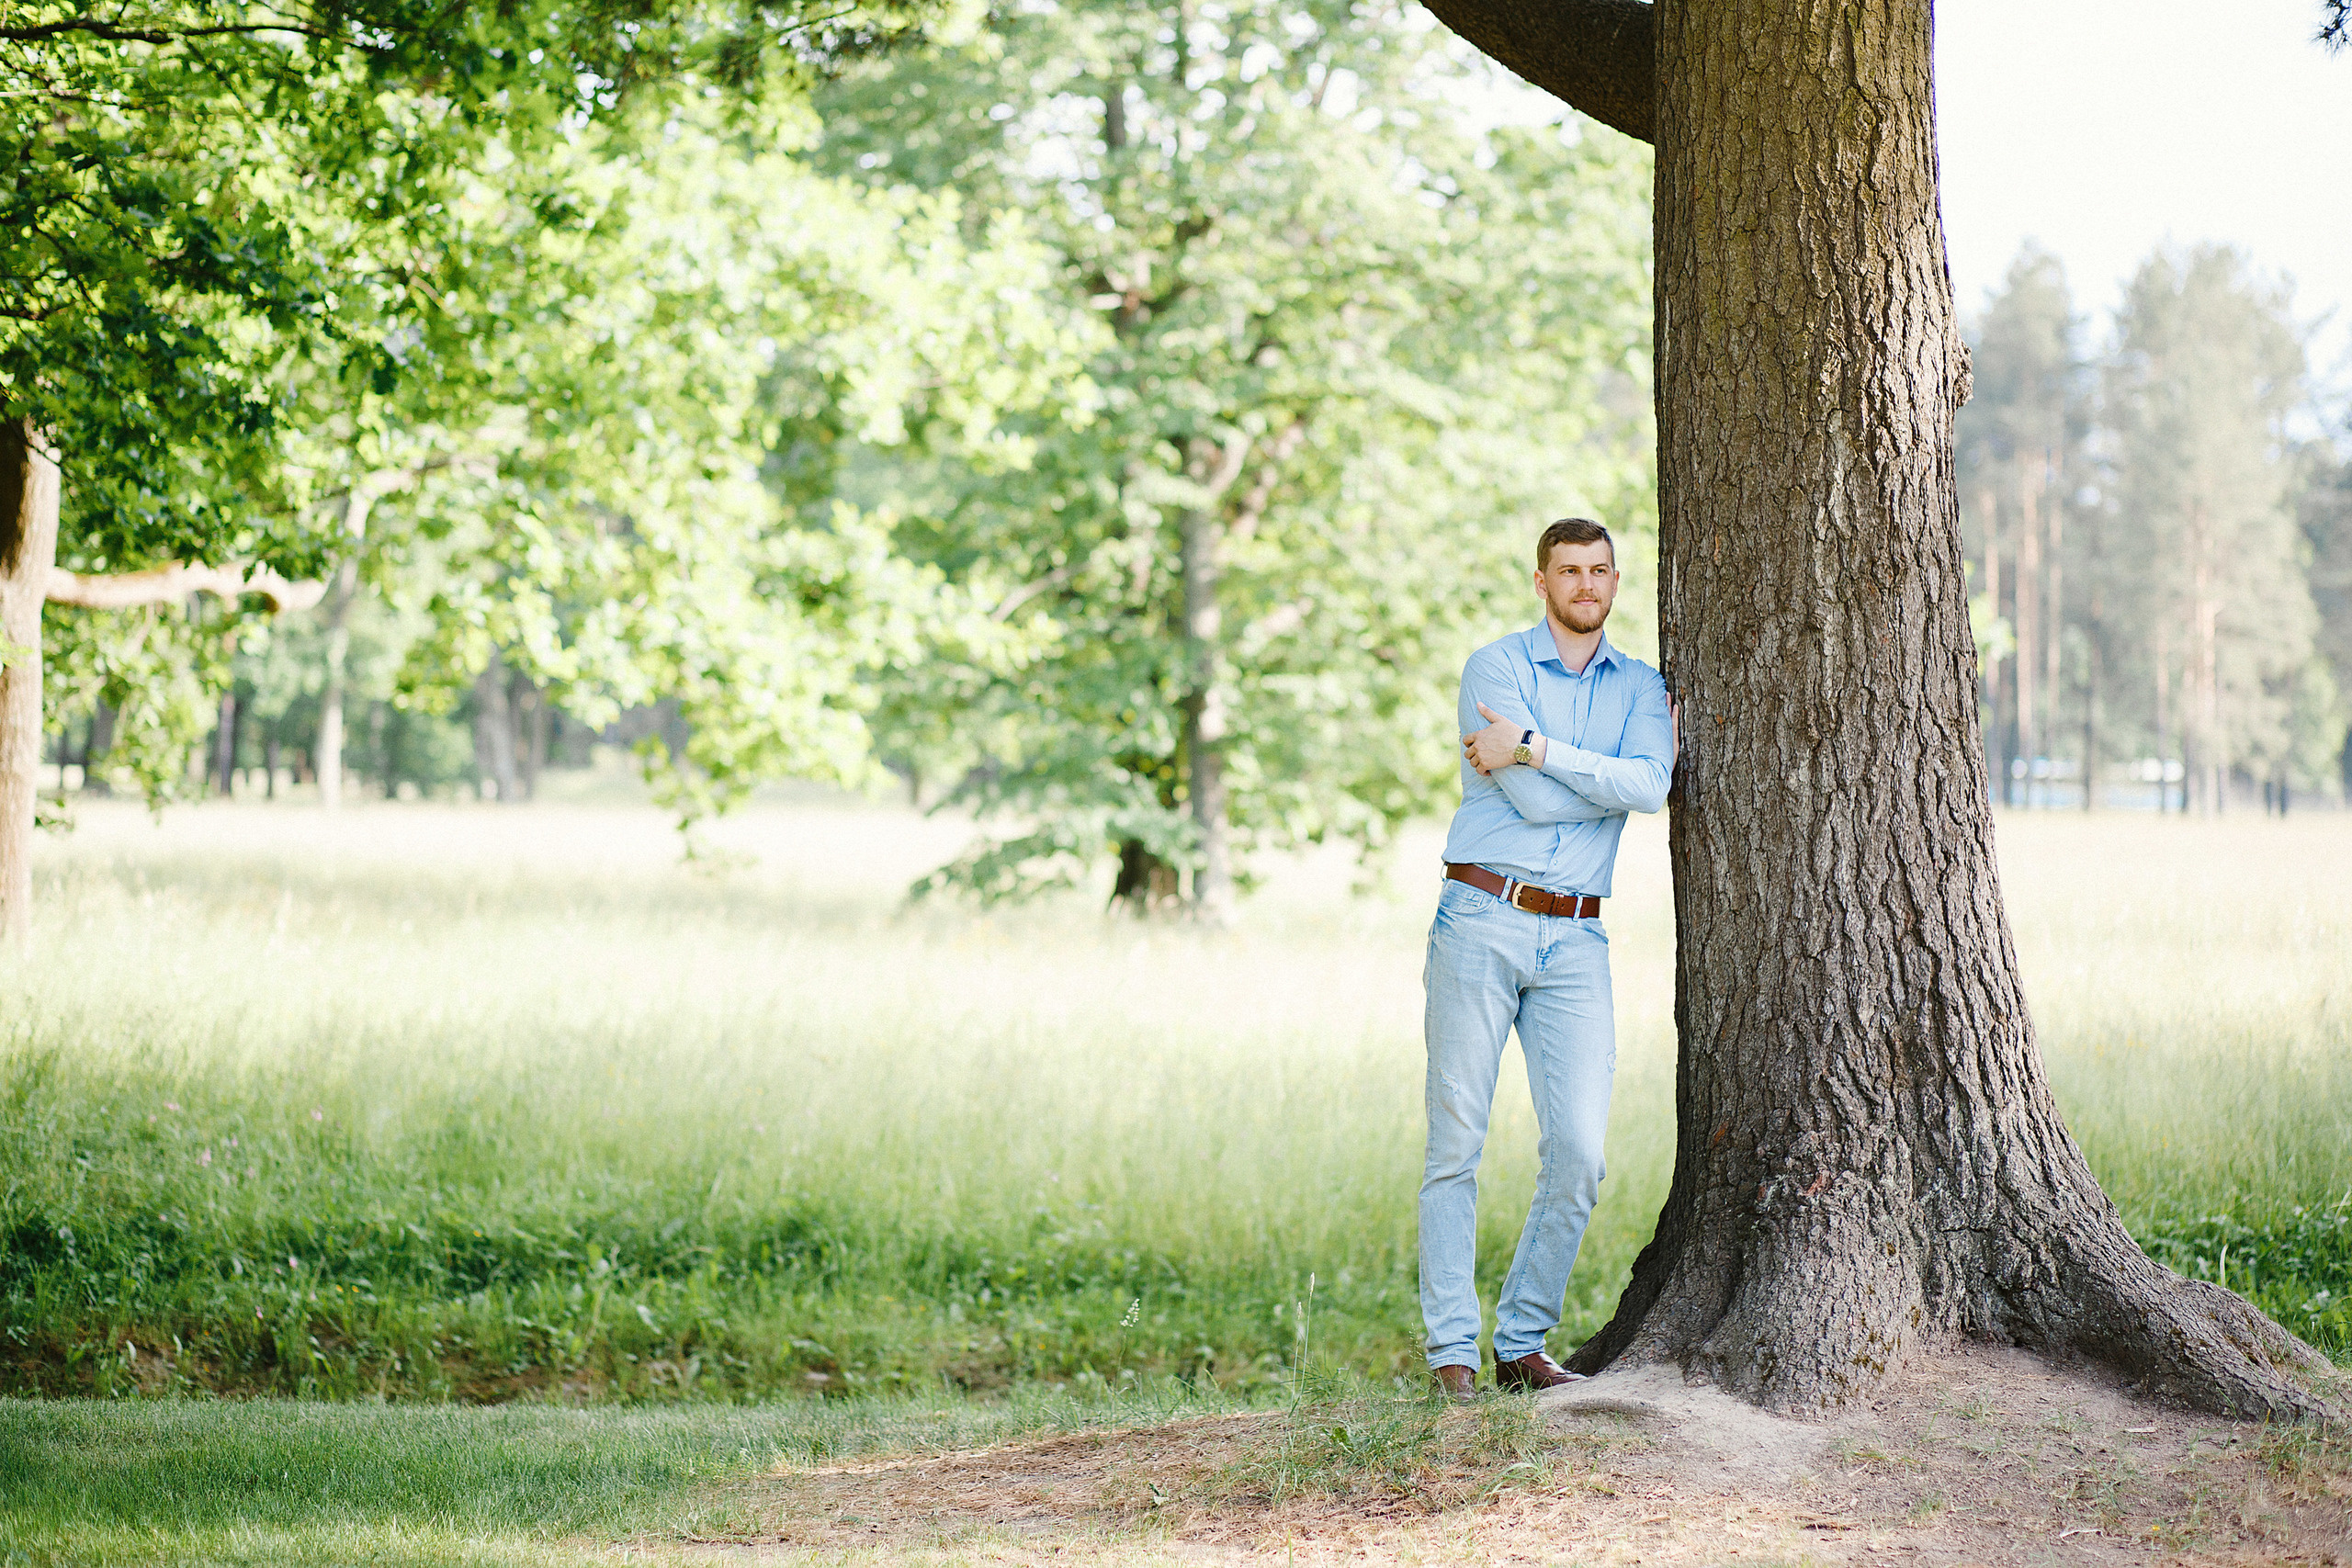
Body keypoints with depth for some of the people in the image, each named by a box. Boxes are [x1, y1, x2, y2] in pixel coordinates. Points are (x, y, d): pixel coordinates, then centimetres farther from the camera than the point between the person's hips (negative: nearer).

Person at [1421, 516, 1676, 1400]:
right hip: (1482, 921, -3)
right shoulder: (1496, 666, 0)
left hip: (1576, 940, 3)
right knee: (1457, 1143, -3)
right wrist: (1623, 776, 0)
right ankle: (1452, 1351, 0)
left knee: (1578, 1153, -5)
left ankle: (1523, 1345, 6)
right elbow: (1538, 802, -12)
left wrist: (1533, 749, -13)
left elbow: (1651, 789, -9)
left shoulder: (1641, 688, 13)